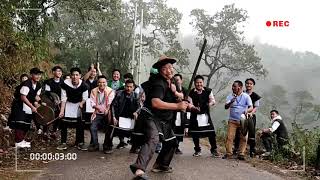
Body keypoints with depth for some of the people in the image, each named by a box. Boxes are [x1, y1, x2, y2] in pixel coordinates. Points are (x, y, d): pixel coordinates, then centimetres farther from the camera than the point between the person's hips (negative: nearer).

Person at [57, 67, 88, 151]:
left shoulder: (83, 85, -21)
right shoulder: (65, 84, -22)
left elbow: (85, 98, -8)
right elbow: (63, 98, -16)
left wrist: (81, 103, -27)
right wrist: (62, 110, -19)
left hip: (79, 104, 0)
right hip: (68, 104, 0)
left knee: (80, 124, 0)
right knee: (64, 124, 0)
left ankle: (80, 143, 10)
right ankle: (63, 143, 10)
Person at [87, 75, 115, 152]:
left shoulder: (110, 91, -2)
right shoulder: (94, 91, 6)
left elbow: (110, 102, -13)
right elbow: (92, 102, -1)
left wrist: (107, 109, -33)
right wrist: (98, 107, -22)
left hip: (107, 114, -2)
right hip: (97, 114, 2)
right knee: (93, 128, -13)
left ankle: (106, 145, 7)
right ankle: (95, 145, 2)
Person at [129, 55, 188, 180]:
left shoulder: (169, 81, 11)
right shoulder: (159, 83, -19)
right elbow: (155, 102, -34)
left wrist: (175, 92, -2)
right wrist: (177, 106, -31)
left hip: (164, 120, 10)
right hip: (151, 117, -10)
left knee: (172, 142, 20)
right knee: (153, 139, -34)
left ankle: (160, 165, 37)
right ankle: (139, 169, -45)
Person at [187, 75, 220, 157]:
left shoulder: (208, 91, -1)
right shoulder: (191, 93, -3)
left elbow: (213, 100, 4)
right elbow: (190, 104, -4)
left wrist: (209, 104, -18)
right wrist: (195, 108, -24)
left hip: (206, 114, 0)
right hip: (195, 115, 0)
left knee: (211, 132, -2)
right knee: (195, 134, 4)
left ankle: (214, 149, 13)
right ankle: (197, 150, 22)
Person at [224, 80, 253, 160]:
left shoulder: (246, 96, 0)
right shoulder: (230, 96, 5)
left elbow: (251, 107, -5)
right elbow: (226, 107, -4)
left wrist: (247, 111, -28)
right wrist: (231, 102, -24)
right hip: (232, 120, 1)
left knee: (243, 138, -1)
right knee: (230, 137, -6)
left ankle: (241, 154, 8)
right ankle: (228, 153, 0)